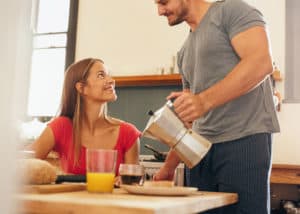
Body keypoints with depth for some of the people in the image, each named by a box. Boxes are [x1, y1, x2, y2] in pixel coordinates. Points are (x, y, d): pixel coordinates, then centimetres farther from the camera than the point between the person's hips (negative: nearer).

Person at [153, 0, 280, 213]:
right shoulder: (185, 53, 21)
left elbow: (261, 63, -17)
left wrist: (204, 100, -25)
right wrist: (169, 166, 20)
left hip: (244, 140, -7)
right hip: (200, 149, 7)